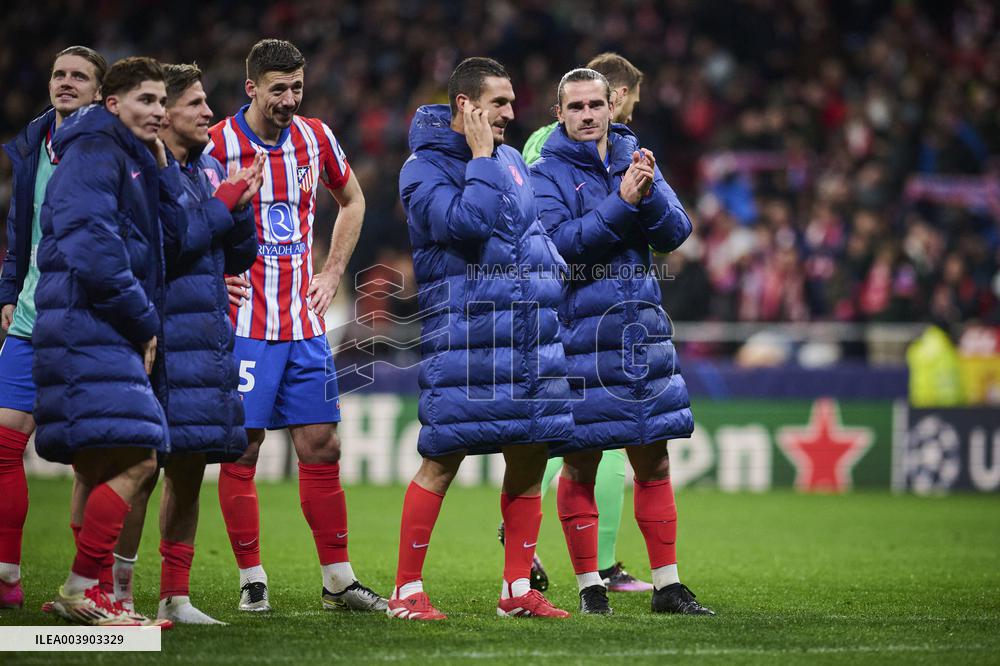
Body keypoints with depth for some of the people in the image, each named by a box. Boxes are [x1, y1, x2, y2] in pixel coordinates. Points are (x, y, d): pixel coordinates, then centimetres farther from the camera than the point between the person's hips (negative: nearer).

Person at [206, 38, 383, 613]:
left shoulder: (315, 137, 6)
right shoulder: (220, 144, -9)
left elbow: (353, 201, 23)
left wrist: (333, 273, 14)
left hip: (305, 324, 4)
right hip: (246, 324, -4)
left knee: (321, 447, 5)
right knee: (242, 450, -3)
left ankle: (339, 581, 11)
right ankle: (252, 581, 6)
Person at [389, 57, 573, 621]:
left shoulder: (511, 161, 16)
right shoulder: (425, 168, -7)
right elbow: (469, 223, -24)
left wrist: (552, 278, 21)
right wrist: (480, 158, -15)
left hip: (532, 336, 7)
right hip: (466, 336, -7)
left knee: (530, 459, 7)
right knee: (442, 461, -6)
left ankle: (518, 590, 15)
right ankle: (407, 591, 1)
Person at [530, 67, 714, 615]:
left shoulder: (634, 159, 11)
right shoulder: (547, 173, -3)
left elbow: (675, 233, 2)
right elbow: (559, 241, -18)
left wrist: (649, 194, -17)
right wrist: (622, 202, -22)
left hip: (641, 332, 4)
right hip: (578, 337, -4)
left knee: (654, 461, 7)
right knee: (581, 465, 1)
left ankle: (667, 586, 13)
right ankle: (590, 587, 11)